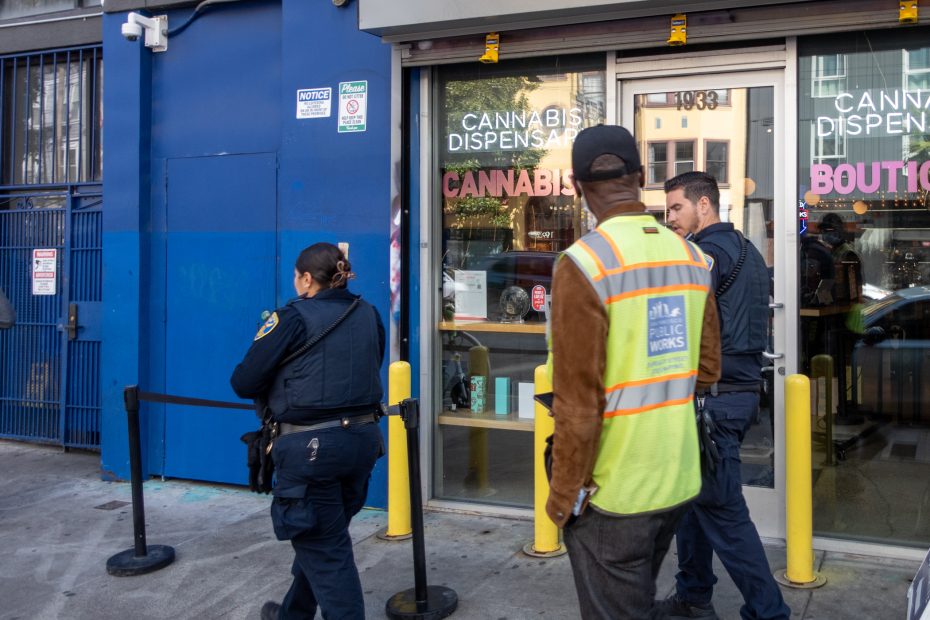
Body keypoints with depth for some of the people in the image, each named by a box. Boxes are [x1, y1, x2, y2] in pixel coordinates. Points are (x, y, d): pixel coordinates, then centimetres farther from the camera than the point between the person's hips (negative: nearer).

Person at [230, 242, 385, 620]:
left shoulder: (294, 317, -10)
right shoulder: (369, 315, 7)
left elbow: (244, 383, -9)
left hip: (311, 446, -7)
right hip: (362, 438, 7)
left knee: (325, 549, 7)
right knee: (320, 536, 24)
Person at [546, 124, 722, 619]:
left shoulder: (584, 263, -18)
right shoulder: (692, 257, 3)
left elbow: (579, 399, -19)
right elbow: (707, 370, 9)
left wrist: (565, 492, -9)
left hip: (613, 488, -6)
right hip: (679, 478, 6)